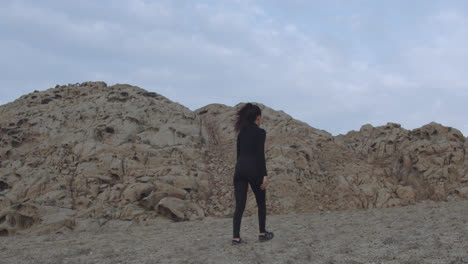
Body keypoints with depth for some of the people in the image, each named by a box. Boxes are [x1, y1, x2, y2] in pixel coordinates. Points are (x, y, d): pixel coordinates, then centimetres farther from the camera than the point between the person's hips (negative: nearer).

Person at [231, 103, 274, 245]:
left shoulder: (241, 132, 14)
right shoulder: (260, 132, -6)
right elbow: (260, 155, -13)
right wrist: (264, 175, -13)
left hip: (239, 169, 5)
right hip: (254, 169, -5)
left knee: (239, 206, 2)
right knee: (261, 203, 14)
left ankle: (236, 237, -7)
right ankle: (262, 233, 24)